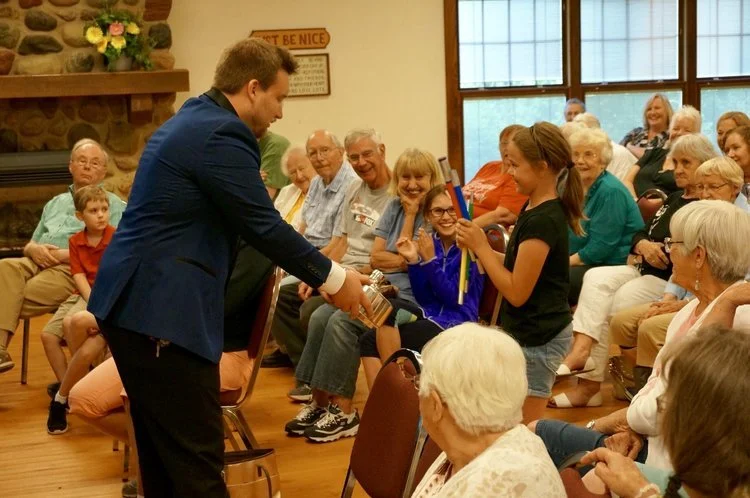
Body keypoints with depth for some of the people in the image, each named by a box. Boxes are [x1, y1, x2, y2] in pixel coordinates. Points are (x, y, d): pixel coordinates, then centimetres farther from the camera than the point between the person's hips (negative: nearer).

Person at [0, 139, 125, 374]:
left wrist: (65, 255, -13)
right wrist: (34, 249, 2)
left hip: (73, 270, -5)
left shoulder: (115, 206, 10)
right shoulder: (55, 203, 30)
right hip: (37, 263, 5)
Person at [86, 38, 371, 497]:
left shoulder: (191, 120, 17)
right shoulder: (222, 134, -15)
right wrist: (332, 278, -4)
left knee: (164, 448, 18)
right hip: (160, 308, -11)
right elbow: (264, 226, -15)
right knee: (197, 455, -6)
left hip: (135, 300, 11)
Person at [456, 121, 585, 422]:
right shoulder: (534, 209, 8)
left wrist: (480, 246, -15)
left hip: (538, 338, -10)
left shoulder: (542, 221, -22)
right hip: (530, 332, 10)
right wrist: (479, 246, -1)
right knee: (526, 428, 18)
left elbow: (517, 292, -22)